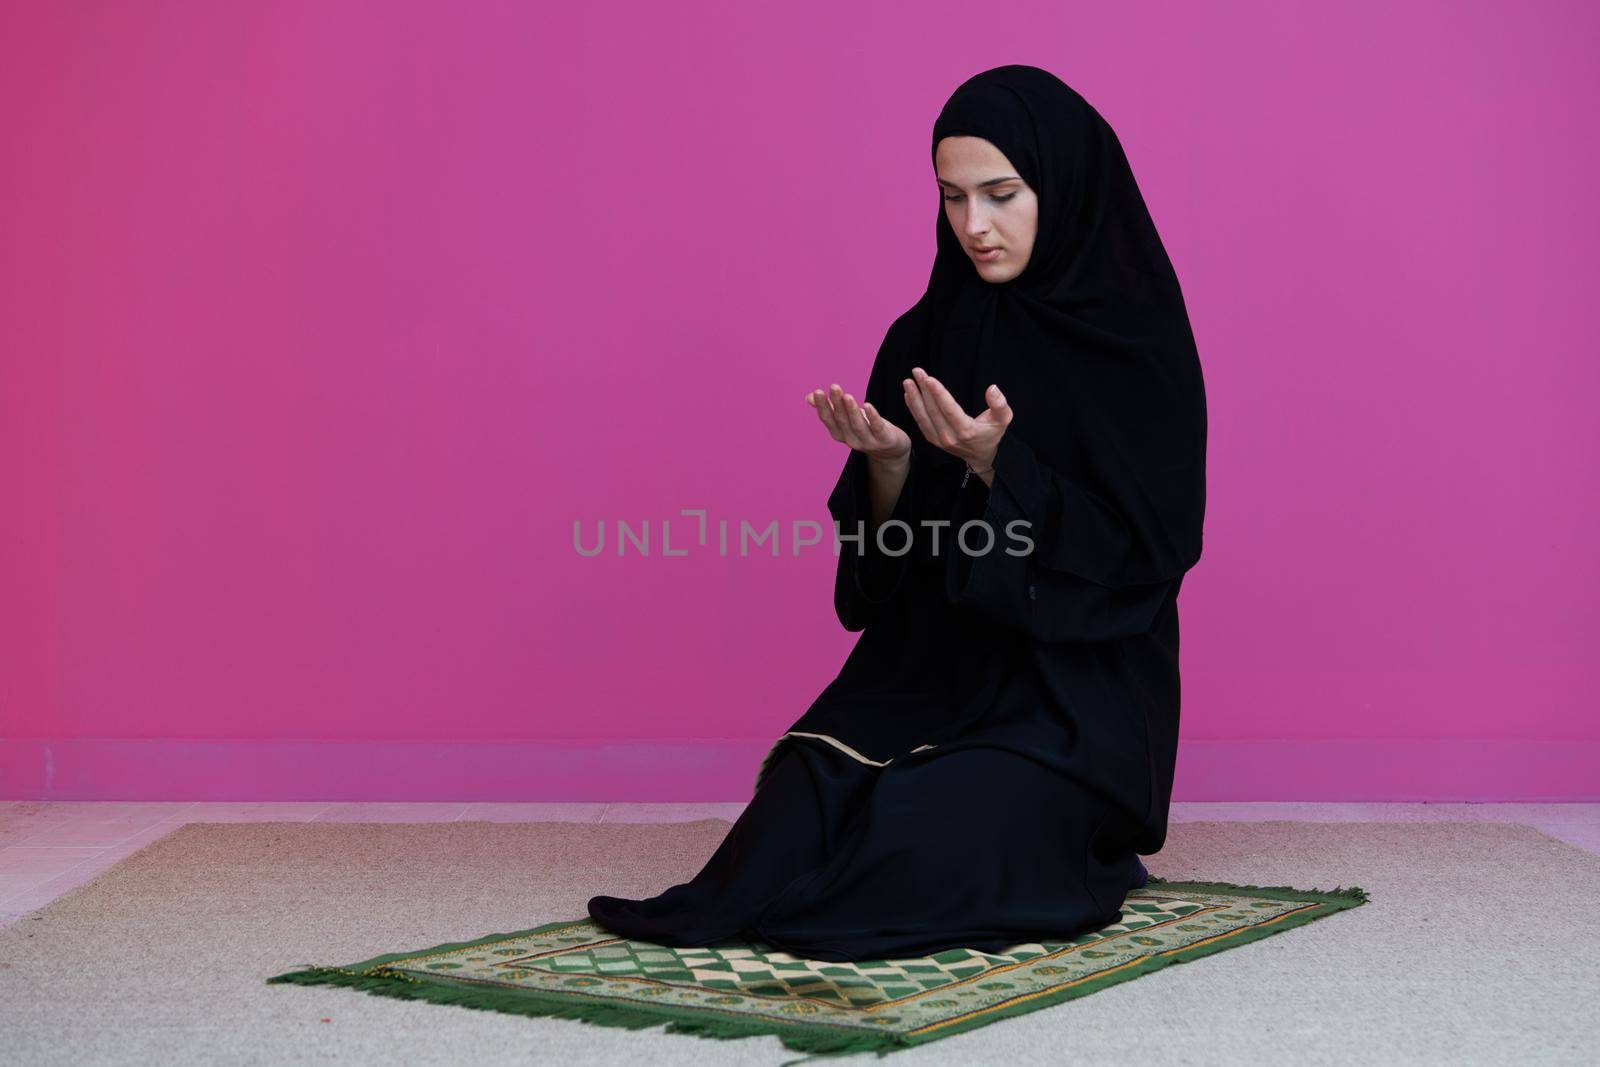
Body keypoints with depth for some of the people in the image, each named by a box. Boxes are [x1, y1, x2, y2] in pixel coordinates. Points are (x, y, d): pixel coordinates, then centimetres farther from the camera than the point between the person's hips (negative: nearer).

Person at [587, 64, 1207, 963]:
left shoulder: (1138, 346, -6)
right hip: (930, 672, 5)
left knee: (933, 835, -30)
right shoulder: (926, 339, 8)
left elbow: (1139, 557, -12)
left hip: (1076, 692, -4)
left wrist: (998, 467, -24)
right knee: (802, 806, -23)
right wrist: (888, 464, -15)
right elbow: (886, 556, 7)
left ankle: (1056, 855, -2)